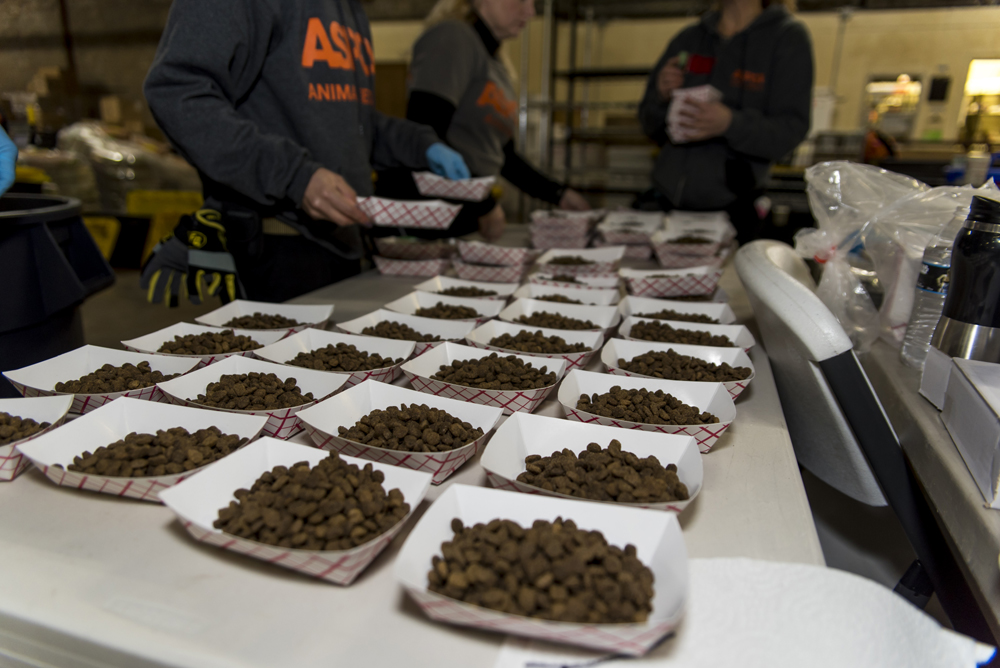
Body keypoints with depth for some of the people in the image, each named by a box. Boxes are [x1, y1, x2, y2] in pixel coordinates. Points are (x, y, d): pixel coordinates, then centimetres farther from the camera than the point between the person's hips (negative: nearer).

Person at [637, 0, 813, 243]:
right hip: (666, 198, 4)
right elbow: (652, 128, 15)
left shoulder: (788, 37, 1)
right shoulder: (688, 39, 13)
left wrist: (730, 124, -25)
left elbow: (791, 130, -8)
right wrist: (662, 98, -7)